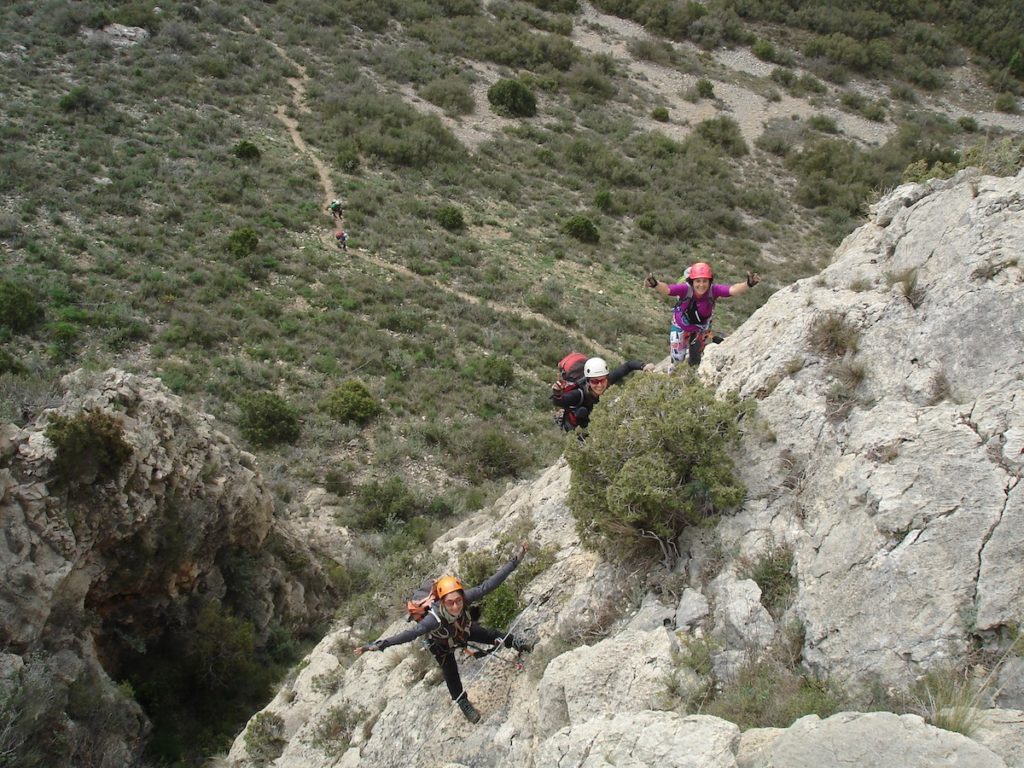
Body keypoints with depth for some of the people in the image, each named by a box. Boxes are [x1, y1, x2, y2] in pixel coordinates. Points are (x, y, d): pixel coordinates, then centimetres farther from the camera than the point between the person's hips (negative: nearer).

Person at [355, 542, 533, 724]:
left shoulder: (465, 597, -42)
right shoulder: (435, 618, -50)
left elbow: (489, 585, -41)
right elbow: (411, 633, -58)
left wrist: (516, 559, -44)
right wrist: (380, 645, -71)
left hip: (464, 628, 3)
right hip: (442, 644, -3)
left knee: (491, 636, 13)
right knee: (451, 674, 4)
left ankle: (513, 642, 44)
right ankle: (463, 703, 32)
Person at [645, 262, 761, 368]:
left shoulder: (713, 290, -35)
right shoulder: (685, 289, -39)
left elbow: (733, 290, -50)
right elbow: (666, 289, -55)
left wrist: (748, 284, -70)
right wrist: (655, 284, -77)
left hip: (701, 327, 1)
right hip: (681, 326, -1)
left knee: (695, 360, 19)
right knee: (678, 357, 10)